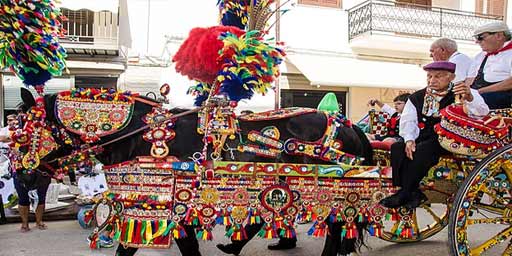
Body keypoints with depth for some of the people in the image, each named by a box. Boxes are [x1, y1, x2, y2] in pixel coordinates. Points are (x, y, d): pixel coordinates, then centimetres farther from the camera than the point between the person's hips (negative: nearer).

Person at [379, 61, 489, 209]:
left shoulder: (461, 94, 0)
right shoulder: (417, 97, 14)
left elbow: (482, 113, -15)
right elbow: (407, 120, 6)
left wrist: (469, 98, -37)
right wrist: (409, 139, -14)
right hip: (422, 139, 5)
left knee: (422, 150, -33)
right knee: (397, 148, -22)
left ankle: (404, 194, -22)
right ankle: (413, 193, -21)